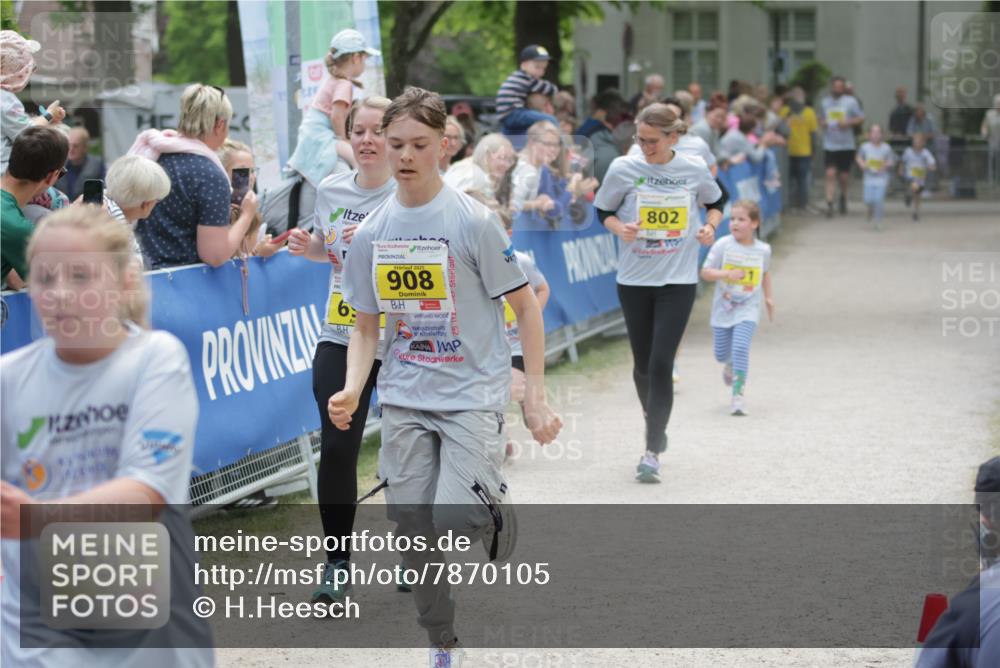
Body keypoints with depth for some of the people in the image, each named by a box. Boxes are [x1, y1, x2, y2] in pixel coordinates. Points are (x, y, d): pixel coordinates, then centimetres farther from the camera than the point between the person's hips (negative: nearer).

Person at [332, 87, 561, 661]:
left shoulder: (474, 220, -9)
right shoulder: (371, 233, 4)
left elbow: (525, 306, -5)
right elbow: (367, 325, 12)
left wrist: (536, 396, -8)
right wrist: (353, 388, -6)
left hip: (473, 393, -4)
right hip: (405, 399, 4)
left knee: (455, 519, -21)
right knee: (413, 527, 3)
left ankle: (496, 508, 15)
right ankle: (443, 646, 21)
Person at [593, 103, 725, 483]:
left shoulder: (695, 170, -3)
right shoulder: (623, 169, -5)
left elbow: (716, 202, 16)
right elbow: (603, 210, 6)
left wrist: (710, 226, -4)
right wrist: (620, 228, -15)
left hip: (679, 281, -1)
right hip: (634, 280, 1)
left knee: (661, 364, -12)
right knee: (643, 364, 11)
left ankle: (653, 451, -9)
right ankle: (655, 424, 40)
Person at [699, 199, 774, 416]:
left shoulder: (763, 250, -3)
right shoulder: (723, 245, -10)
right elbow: (705, 272, -9)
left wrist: (769, 296, 14)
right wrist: (726, 274, -25)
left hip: (747, 310, -1)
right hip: (723, 309, 1)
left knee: (740, 348, -20)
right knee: (721, 354, 10)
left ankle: (738, 395, -15)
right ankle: (730, 364, 48)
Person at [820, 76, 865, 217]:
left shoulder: (851, 102, -2)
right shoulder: (824, 102, 8)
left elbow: (861, 118, 1)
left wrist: (848, 122, -16)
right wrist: (822, 123, -2)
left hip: (847, 146, -1)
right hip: (829, 145, 1)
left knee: (844, 176, 8)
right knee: (830, 174, -13)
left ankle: (843, 197, 37)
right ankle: (829, 204, -13)